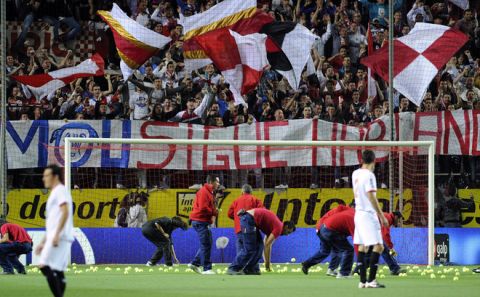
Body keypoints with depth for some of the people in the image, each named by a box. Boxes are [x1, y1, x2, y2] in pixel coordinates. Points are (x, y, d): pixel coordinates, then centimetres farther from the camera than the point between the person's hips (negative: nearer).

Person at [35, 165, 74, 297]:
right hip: (54, 238, 10)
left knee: (44, 266, -17)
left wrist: (57, 234, -26)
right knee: (58, 272, 5)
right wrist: (43, 242, 27)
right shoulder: (54, 193, 26)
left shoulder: (60, 191, -3)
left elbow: (65, 213, -18)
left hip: (59, 237, -10)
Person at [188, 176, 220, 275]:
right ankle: (207, 269, -6)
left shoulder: (210, 192, 17)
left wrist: (214, 214, -2)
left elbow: (212, 207, 18)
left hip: (205, 222, 10)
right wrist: (213, 213, -12)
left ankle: (194, 263, 20)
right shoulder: (204, 192, -15)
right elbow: (203, 208, -24)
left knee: (208, 243, 15)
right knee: (206, 245, -8)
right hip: (200, 221, -10)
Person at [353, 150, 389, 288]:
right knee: (378, 246, -9)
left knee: (362, 246, 9)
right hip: (368, 214, -9)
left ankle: (362, 280, 5)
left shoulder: (355, 174, 9)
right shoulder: (369, 175, -13)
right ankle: (371, 280, -15)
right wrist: (382, 216, -16)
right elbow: (371, 197, -17)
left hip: (358, 213, 9)